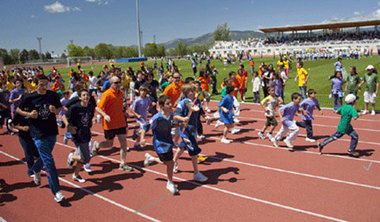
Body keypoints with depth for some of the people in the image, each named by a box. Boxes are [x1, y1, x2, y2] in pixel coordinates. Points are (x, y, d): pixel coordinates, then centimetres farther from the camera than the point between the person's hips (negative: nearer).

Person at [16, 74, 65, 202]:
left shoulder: (53, 95, 0)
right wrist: (29, 114, -10)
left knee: (45, 157, 21)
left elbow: (59, 110, 11)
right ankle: (56, 192, -2)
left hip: (52, 132, 3)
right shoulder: (30, 98, -4)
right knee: (48, 161, -7)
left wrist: (55, 110, -12)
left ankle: (36, 170, 56)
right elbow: (18, 110, 9)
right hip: (38, 133, -3)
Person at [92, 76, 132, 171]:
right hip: (110, 124, -5)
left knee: (124, 143, 1)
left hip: (121, 123, 5)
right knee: (109, 144, 9)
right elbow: (98, 108, -18)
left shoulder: (121, 93, 6)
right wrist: (105, 115, -34)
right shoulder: (107, 94, -15)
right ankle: (96, 145, 41)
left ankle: (123, 164, 11)